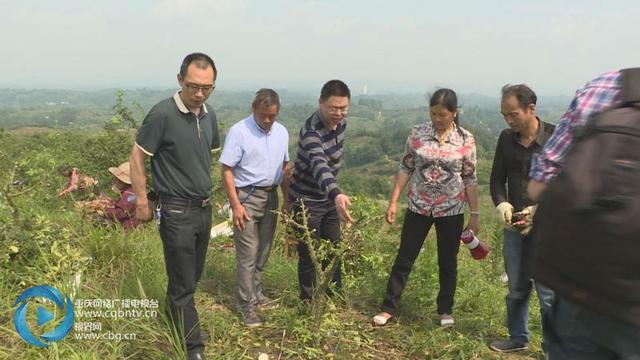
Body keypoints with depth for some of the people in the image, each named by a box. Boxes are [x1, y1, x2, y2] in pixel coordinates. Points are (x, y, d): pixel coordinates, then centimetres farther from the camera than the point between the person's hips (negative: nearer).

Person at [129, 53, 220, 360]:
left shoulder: (209, 115, 2)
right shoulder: (162, 114, -17)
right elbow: (137, 157, -11)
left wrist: (205, 188, 14)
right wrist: (141, 202, -9)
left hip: (204, 208, 7)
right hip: (177, 212, -6)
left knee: (193, 276, 20)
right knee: (182, 283, 4)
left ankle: (176, 313, 43)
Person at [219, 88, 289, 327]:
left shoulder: (282, 132, 6)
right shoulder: (239, 132, -13)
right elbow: (226, 170, -13)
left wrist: (287, 199, 12)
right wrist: (236, 205, -17)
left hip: (271, 196, 6)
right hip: (247, 197, -6)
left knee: (263, 251, 14)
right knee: (248, 254, -4)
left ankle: (256, 293, 31)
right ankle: (247, 306, 6)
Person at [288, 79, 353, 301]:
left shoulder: (340, 121, -5)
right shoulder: (311, 131, -30)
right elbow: (319, 165, -48)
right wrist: (337, 194, -65)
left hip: (329, 196, 7)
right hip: (306, 200, -7)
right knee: (309, 256, 5)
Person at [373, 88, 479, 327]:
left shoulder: (466, 140, -5)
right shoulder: (417, 133, -4)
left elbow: (470, 179, 0)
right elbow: (405, 169, 1)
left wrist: (474, 215, -1)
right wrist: (393, 202, -2)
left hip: (451, 210, 0)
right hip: (418, 207, 1)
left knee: (448, 262, 12)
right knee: (404, 258, 6)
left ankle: (445, 310, 30)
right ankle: (389, 308, 18)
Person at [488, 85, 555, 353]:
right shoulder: (506, 138, 3)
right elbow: (497, 179, 10)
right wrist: (501, 204, -9)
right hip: (513, 226, 5)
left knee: (548, 292, -1)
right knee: (516, 288, 16)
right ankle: (518, 338, 33)